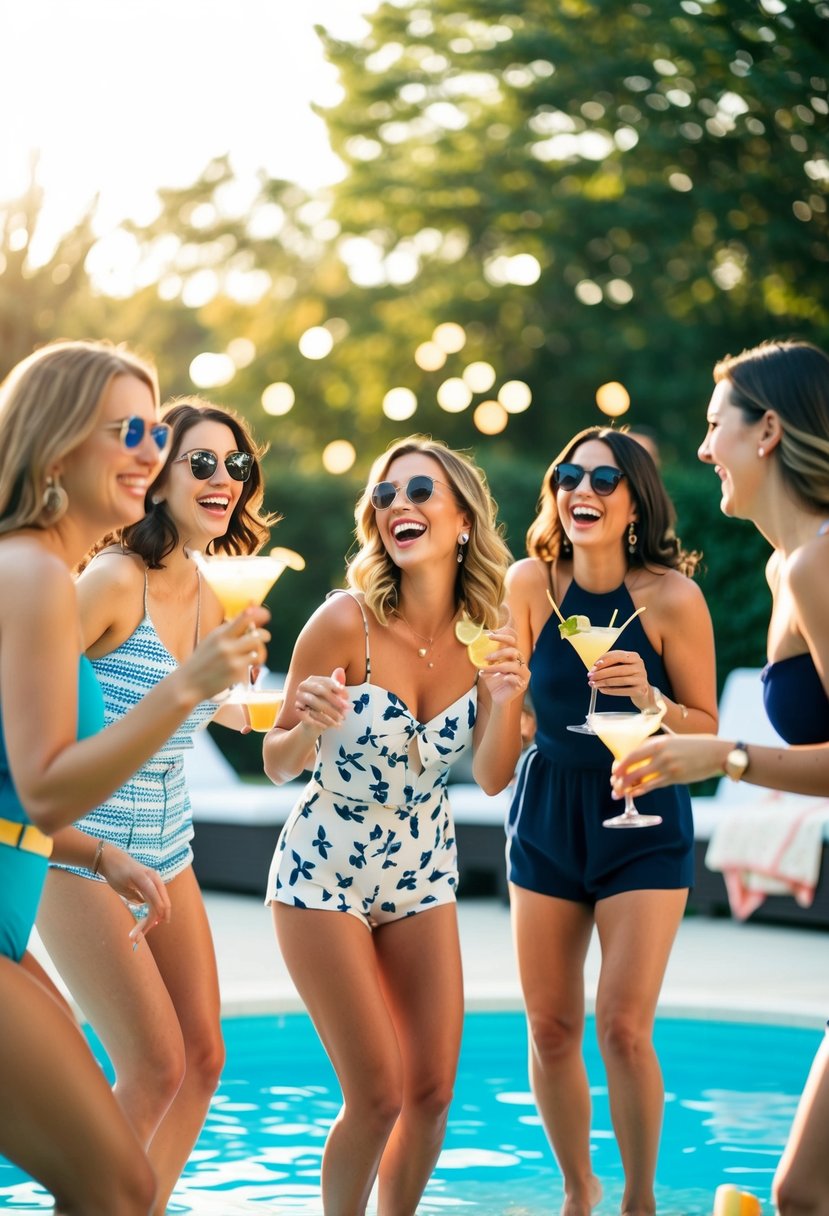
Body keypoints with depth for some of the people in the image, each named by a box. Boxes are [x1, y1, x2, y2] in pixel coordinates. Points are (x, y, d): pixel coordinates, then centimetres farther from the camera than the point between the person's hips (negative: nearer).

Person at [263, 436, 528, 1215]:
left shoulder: (483, 631, -7)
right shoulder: (347, 622, -20)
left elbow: (492, 778, 1)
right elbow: (278, 764, -12)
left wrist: (504, 699, -17)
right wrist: (311, 727, -33)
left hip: (422, 873, 5)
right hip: (324, 872, -4)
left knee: (433, 1092, 6)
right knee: (379, 1097, -6)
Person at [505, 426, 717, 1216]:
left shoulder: (672, 598, -15)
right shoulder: (532, 582, -8)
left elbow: (706, 731, -8)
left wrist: (650, 700, -26)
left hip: (643, 824, -3)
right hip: (549, 816, 3)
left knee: (623, 1027, -11)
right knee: (550, 1028, 6)